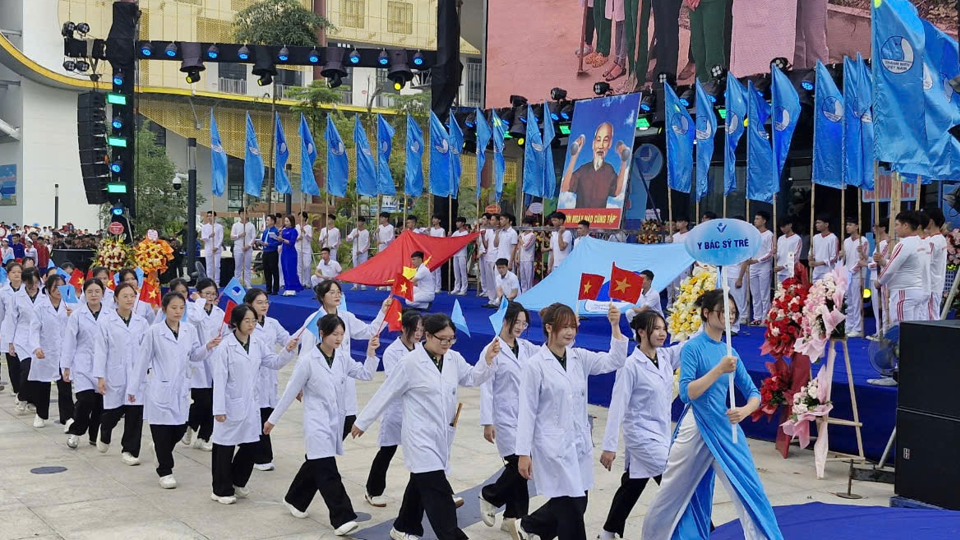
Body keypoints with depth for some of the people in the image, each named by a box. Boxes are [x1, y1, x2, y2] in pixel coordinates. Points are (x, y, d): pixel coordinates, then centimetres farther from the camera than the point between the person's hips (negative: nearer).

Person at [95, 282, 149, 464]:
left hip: (137, 374, 2)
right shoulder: (106, 321, -3)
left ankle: (129, 450, 13)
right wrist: (100, 377, -6)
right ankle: (104, 434, 40)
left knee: (135, 412, -1)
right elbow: (101, 350, -3)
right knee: (113, 412, 7)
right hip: (115, 374, -2)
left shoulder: (141, 322, 6)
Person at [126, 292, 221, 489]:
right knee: (162, 431, 2)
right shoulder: (154, 332, -9)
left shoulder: (189, 330, 2)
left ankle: (162, 455, 38)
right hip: (159, 389, -4)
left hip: (181, 389, 4)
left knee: (179, 429, 8)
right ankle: (165, 471, 17)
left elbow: (194, 356, 9)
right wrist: (133, 388, 0)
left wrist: (207, 347, -10)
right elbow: (143, 360, -4)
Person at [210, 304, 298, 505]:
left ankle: (237, 482, 33)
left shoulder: (258, 344, 3)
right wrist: (219, 409, -15)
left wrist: (288, 351, -14)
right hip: (231, 405, -6)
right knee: (225, 447, 5)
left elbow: (274, 362, 6)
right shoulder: (225, 347, -13)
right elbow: (220, 379, -14)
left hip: (251, 404, 6)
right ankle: (222, 490, 20)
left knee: (251, 444, 11)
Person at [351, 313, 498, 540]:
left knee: (421, 484, 22)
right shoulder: (410, 363, -15)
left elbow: (473, 378, 8)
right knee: (438, 492, -9)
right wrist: (362, 422, -1)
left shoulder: (454, 359, 2)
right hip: (421, 436, -7)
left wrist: (488, 360, -11)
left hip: (442, 435, 7)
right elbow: (385, 394, -9)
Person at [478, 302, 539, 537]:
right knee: (518, 464, -10)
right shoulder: (492, 350, -9)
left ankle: (512, 516, 20)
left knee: (519, 465, 8)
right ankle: (490, 496, 17)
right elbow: (486, 388, -10)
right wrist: (487, 422, -13)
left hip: (526, 415, 6)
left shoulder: (526, 347, 9)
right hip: (505, 416, -6)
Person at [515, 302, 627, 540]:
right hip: (553, 446, -6)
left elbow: (615, 361, -4)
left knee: (577, 503, 12)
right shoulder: (535, 365, -9)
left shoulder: (579, 358, 6)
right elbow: (527, 411, -9)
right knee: (571, 508, -4)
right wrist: (523, 453, -11)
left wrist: (615, 326, -15)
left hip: (580, 443, 6)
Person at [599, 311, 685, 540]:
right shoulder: (630, 366, -17)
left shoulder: (666, 357, 3)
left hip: (661, 434, 8)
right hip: (642, 436, -7)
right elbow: (617, 407, -17)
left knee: (632, 486, 18)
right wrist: (609, 446, -18)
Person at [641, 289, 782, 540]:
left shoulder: (730, 351, 6)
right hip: (696, 429, -5)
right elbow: (686, 393, -18)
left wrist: (745, 410, -14)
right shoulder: (693, 347, -9)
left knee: (750, 493, 1)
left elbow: (753, 392, 8)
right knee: (671, 496, 9)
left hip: (727, 430, 5)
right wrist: (719, 369, -25)